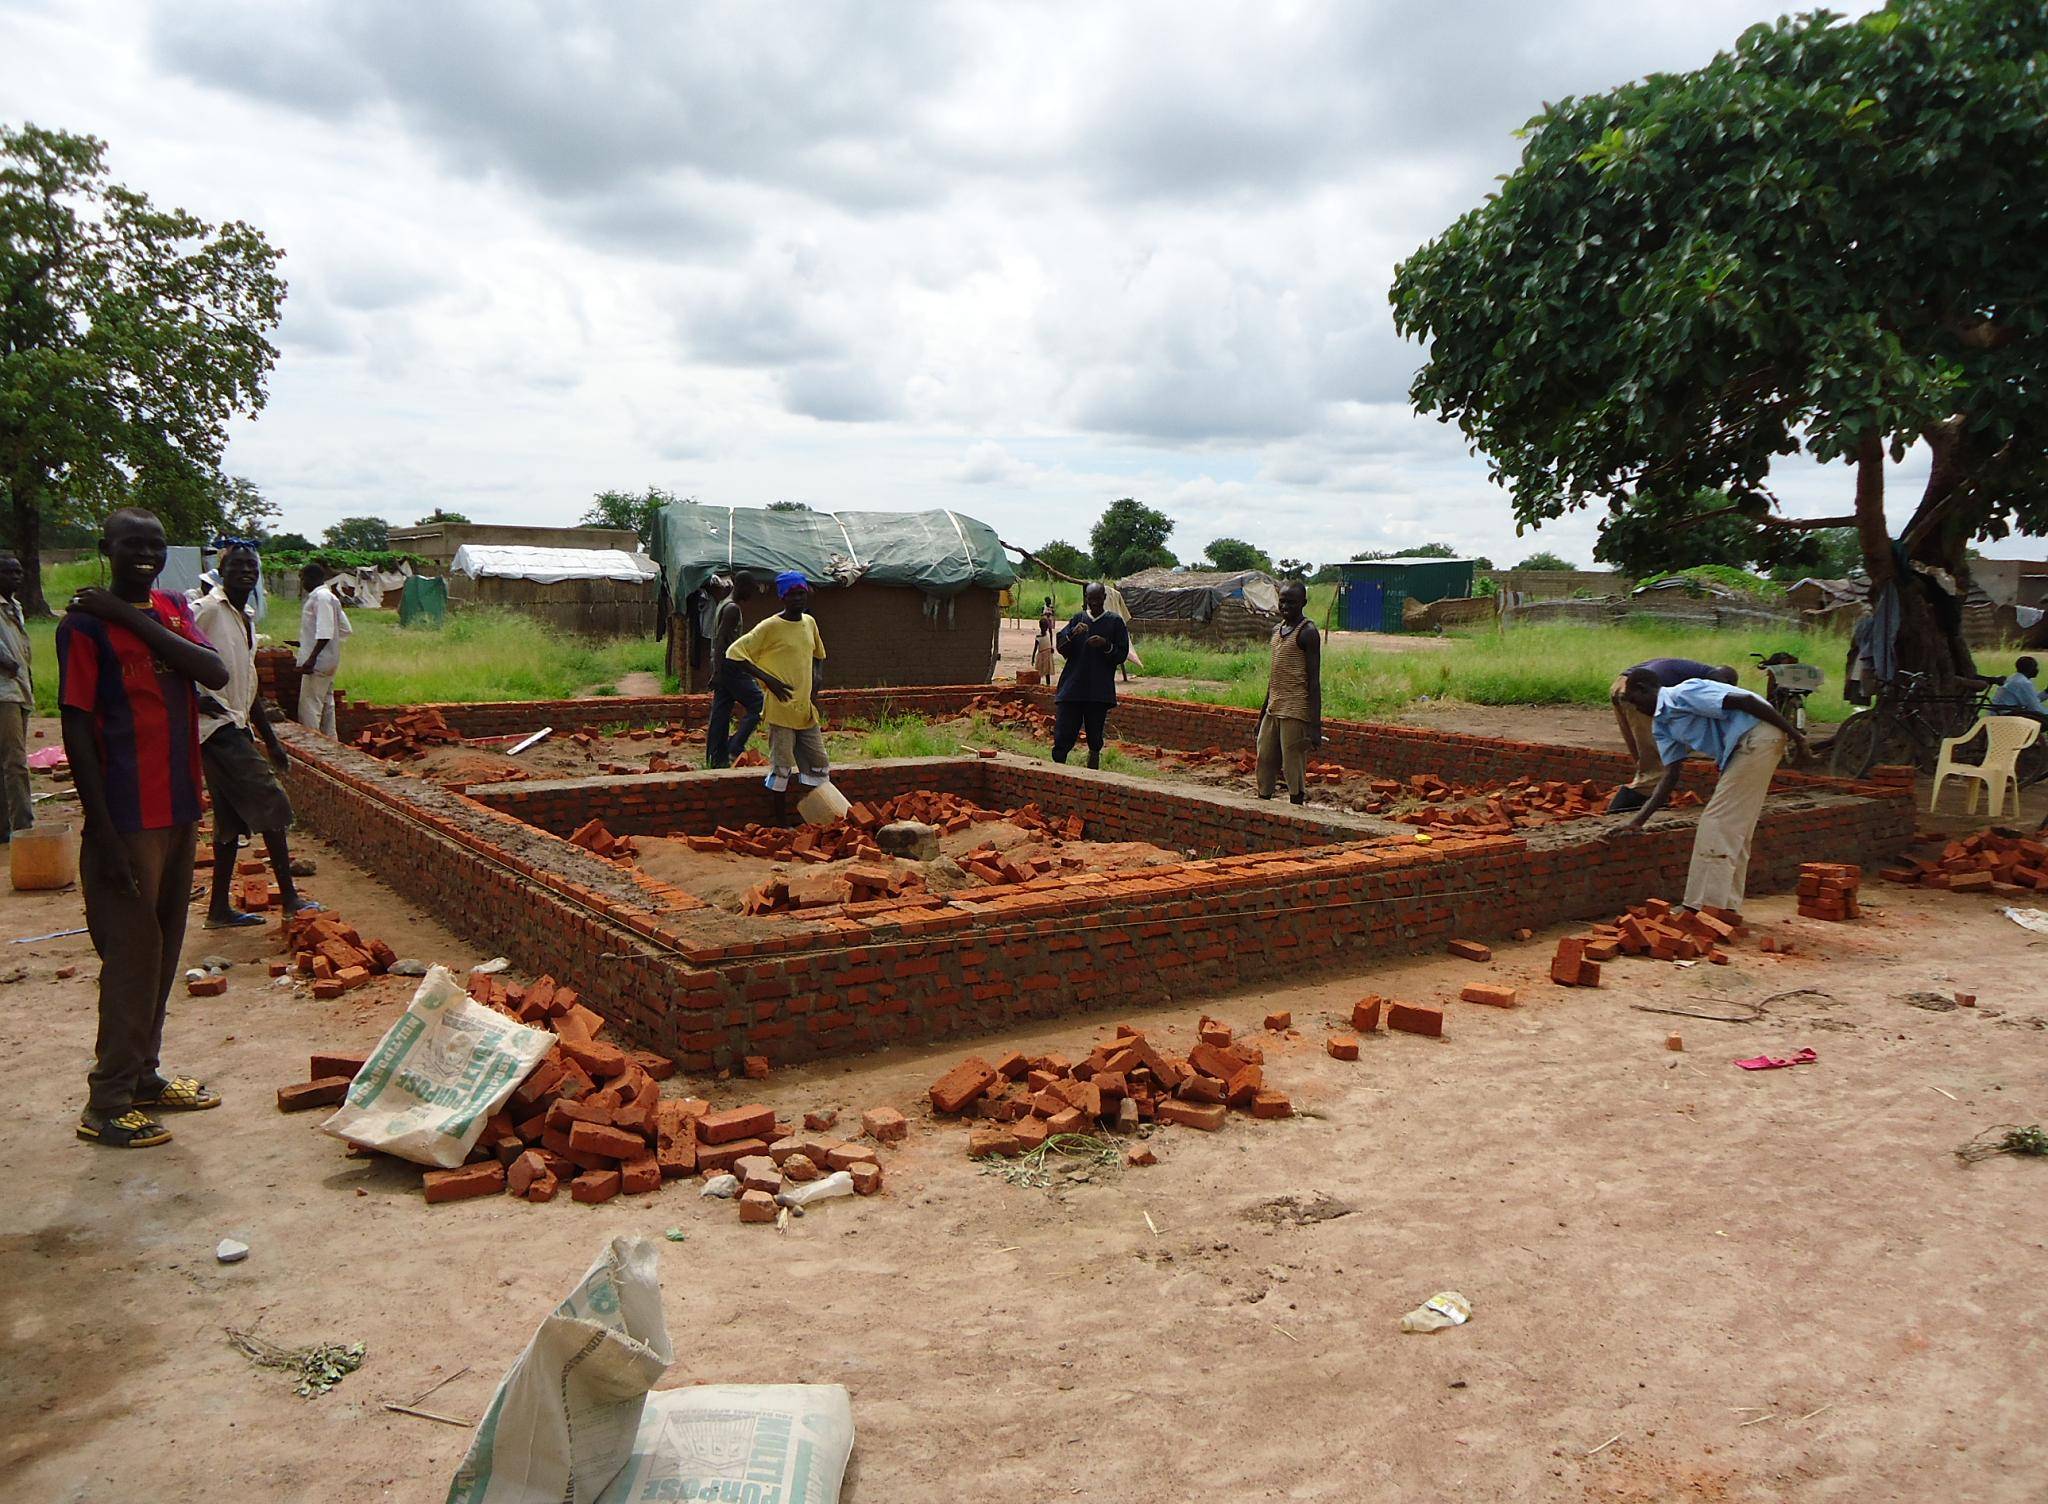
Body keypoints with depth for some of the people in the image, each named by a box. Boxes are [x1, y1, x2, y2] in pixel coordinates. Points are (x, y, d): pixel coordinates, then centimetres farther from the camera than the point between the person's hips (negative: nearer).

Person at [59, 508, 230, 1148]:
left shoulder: (172, 610, 9)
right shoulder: (85, 624, -10)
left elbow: (217, 674, -8)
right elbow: (77, 730, -13)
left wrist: (134, 618, -16)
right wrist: (102, 830, -17)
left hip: (179, 809, 7)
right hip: (127, 819, -7)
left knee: (163, 950, 14)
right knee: (132, 955, -3)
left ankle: (144, 1075, 26)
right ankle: (106, 1103, 7)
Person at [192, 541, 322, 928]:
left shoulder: (247, 618, 17)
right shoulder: (208, 609, -10)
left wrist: (270, 740, 22)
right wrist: (195, 697, -24)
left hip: (237, 728, 9)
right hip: (218, 726, -9)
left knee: (232, 819, 11)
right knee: (272, 804, -7)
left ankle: (221, 908, 18)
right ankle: (289, 898, 0)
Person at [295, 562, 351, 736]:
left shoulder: (321, 597, -13)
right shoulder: (330, 597, 17)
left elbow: (325, 632, -23)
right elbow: (346, 630, 19)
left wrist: (312, 658, -26)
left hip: (317, 663, -10)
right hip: (328, 662, 10)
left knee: (309, 710, -10)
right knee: (326, 706, 14)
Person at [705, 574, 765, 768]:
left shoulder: (723, 606, 18)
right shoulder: (732, 608, -13)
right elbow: (720, 640, -20)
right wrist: (717, 671, -24)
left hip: (722, 667, 10)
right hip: (730, 666, -10)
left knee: (720, 714, 9)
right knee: (757, 704, -6)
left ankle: (717, 759, 10)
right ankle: (736, 746, -9)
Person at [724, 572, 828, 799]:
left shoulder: (810, 622, 9)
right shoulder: (769, 626, -11)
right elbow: (734, 653, -12)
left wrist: (819, 676, 7)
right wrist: (768, 679, -17)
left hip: (807, 711, 6)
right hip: (781, 710, -6)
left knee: (819, 768, 8)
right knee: (781, 769, -5)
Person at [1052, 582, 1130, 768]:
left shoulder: (1115, 622, 4)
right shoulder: (1078, 619, 10)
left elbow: (1122, 655, 3)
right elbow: (1060, 647, 5)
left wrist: (1106, 645, -15)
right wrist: (1073, 634, -14)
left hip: (1100, 692, -1)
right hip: (1072, 688, 1)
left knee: (1095, 742, 5)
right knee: (1063, 735, -4)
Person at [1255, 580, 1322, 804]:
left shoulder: (1307, 633, -10)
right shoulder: (1277, 630, 15)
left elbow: (1314, 681, -13)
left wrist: (1315, 725, -18)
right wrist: (1262, 715, 21)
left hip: (1295, 712, -8)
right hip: (1273, 710, 8)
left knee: (1294, 770, -5)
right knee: (1264, 764, 9)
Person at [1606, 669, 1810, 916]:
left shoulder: (1684, 694, -12)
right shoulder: (1661, 725, 16)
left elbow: (1745, 700, -18)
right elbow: (1670, 776, 13)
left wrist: (1792, 731, -16)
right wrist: (1637, 822, 7)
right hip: (1746, 747, 10)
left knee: (1718, 822, -7)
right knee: (1735, 829, 13)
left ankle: (1709, 908, -3)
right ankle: (1727, 908, 20)